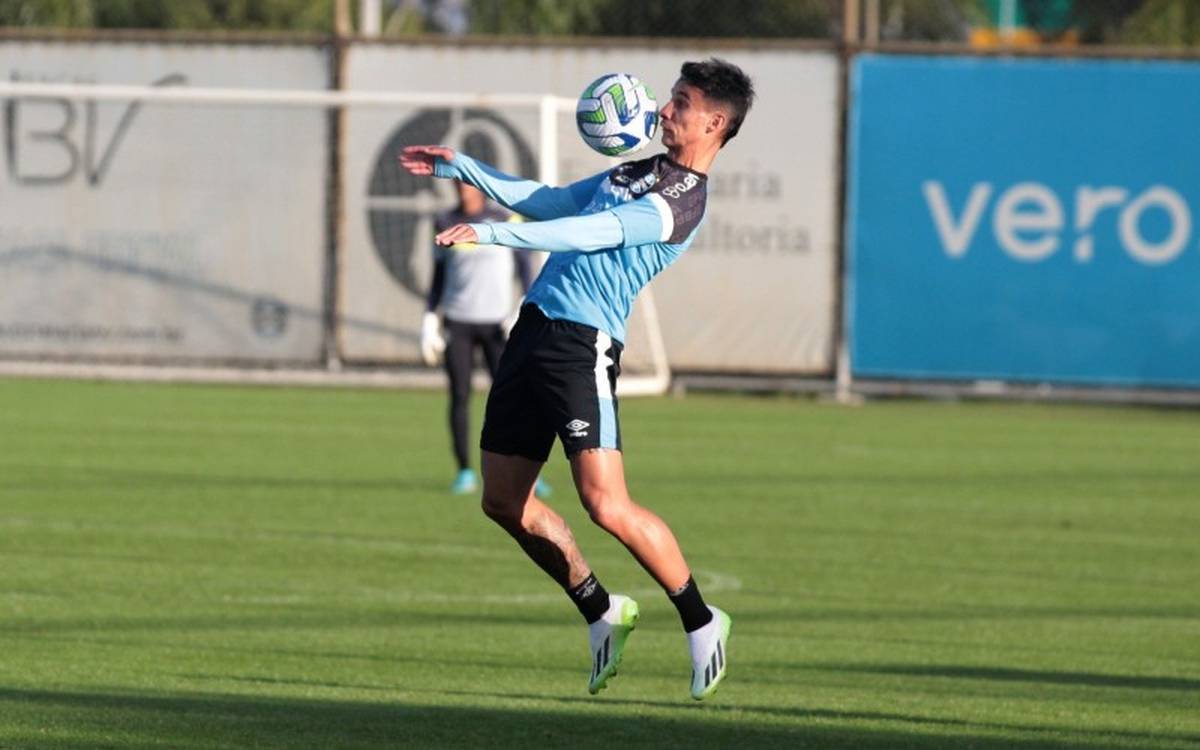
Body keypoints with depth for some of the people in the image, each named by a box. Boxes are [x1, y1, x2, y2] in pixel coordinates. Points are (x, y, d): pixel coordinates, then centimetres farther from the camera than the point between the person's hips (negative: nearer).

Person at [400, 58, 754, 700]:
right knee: (504, 502, 9)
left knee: (606, 506, -17)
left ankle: (700, 623, 2)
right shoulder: (638, 171, 20)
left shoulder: (682, 200, -10)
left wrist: (494, 233, -29)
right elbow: (552, 202, 30)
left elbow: (594, 231, -22)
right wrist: (462, 168, 29)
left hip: (582, 346, -9)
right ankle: (602, 614, 23)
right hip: (535, 329, 9)